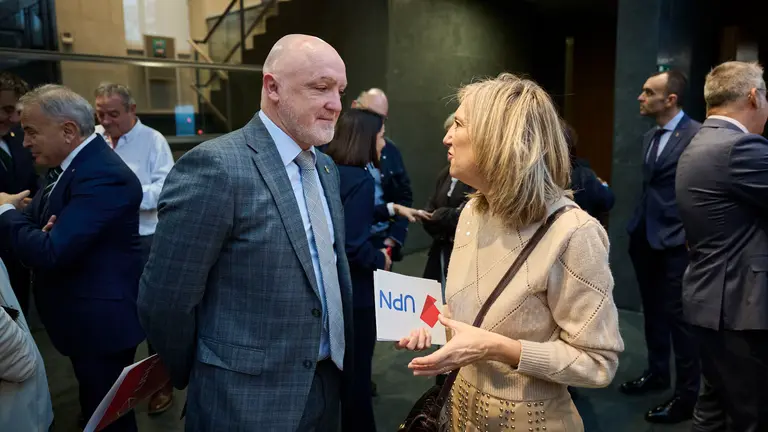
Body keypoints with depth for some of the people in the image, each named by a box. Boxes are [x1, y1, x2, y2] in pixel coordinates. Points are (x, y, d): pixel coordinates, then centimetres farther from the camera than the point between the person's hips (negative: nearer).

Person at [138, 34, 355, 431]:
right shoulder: (215, 167, -20)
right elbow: (164, 301, -17)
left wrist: (338, 359, 13)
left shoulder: (326, 168, 6)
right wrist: (199, 377, -3)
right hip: (250, 399, -7)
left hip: (327, 384, 8)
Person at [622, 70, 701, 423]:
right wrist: (636, 228, 11)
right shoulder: (649, 137, 11)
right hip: (646, 238, 8)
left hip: (676, 242, -8)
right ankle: (657, 373, 36)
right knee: (653, 311, 18)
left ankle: (686, 395, 18)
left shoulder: (697, 135, -14)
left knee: (678, 316, 2)